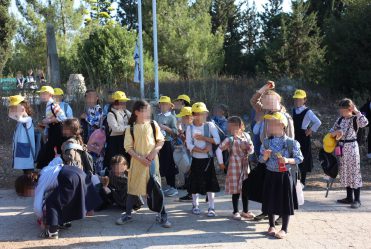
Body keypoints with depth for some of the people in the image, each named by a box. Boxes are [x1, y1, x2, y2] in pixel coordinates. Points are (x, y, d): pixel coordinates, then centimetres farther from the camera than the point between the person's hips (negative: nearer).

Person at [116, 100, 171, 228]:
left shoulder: (153, 124, 1)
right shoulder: (131, 128, 0)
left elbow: (161, 141, 4)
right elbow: (128, 147, -2)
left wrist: (154, 151, -13)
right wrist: (140, 158, -14)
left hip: (152, 160, 0)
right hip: (137, 161, 0)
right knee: (133, 187, 8)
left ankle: (163, 215, 8)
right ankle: (128, 214, 22)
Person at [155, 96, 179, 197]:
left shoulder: (171, 117, -4)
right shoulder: (157, 116, 10)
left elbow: (175, 131, -11)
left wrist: (165, 127, -20)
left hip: (167, 143, -5)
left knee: (169, 166, -1)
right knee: (162, 165, 11)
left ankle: (173, 188, 8)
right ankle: (169, 185, 24)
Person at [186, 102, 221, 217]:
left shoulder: (210, 125, -3)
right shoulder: (190, 128, -3)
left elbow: (217, 140, -12)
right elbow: (189, 145, -10)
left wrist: (203, 138, -16)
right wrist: (202, 150, -20)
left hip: (208, 159, 0)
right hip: (196, 159, 0)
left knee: (210, 183, 1)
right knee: (195, 182, 8)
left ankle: (211, 207, 10)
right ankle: (195, 205, 27)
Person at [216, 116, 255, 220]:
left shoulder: (246, 136, 1)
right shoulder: (230, 139, -11)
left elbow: (251, 150, 8)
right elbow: (218, 150, -7)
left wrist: (249, 148, -14)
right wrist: (221, 163, -5)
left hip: (245, 167, 4)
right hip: (234, 167, -4)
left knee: (245, 190, 10)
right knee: (236, 191, 2)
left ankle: (245, 211, 23)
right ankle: (236, 212, 15)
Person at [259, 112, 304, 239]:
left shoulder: (291, 143, -10)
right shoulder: (266, 142, 1)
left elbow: (299, 158, -5)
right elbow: (261, 159, 6)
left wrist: (288, 160, -22)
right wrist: (265, 156, -15)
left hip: (285, 175, -3)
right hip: (271, 175, 3)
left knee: (285, 202, 3)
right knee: (270, 200, 11)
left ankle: (284, 229, 16)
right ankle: (272, 226, 29)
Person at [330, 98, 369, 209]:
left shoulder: (355, 119, -9)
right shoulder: (340, 119, 9)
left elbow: (365, 122, -31)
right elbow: (331, 131, 14)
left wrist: (357, 111, -22)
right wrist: (337, 132, -7)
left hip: (352, 147, -7)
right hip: (342, 148, 7)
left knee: (354, 172, -4)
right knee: (344, 172, 11)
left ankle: (357, 200, 0)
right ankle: (349, 197, 22)